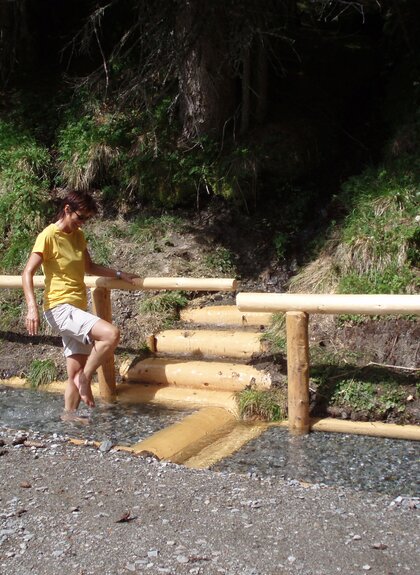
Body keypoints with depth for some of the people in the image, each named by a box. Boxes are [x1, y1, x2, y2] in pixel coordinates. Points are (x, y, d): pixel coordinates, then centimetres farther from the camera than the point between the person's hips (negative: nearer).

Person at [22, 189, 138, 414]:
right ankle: (85, 378, -8)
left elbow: (89, 267, 26)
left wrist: (119, 274, 17)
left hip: (77, 309, 8)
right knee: (111, 333, -25)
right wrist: (32, 307, -27)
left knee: (76, 374, 8)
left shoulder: (78, 236, 12)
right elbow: (27, 273, -15)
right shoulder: (48, 236, -11)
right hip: (60, 308, -8)